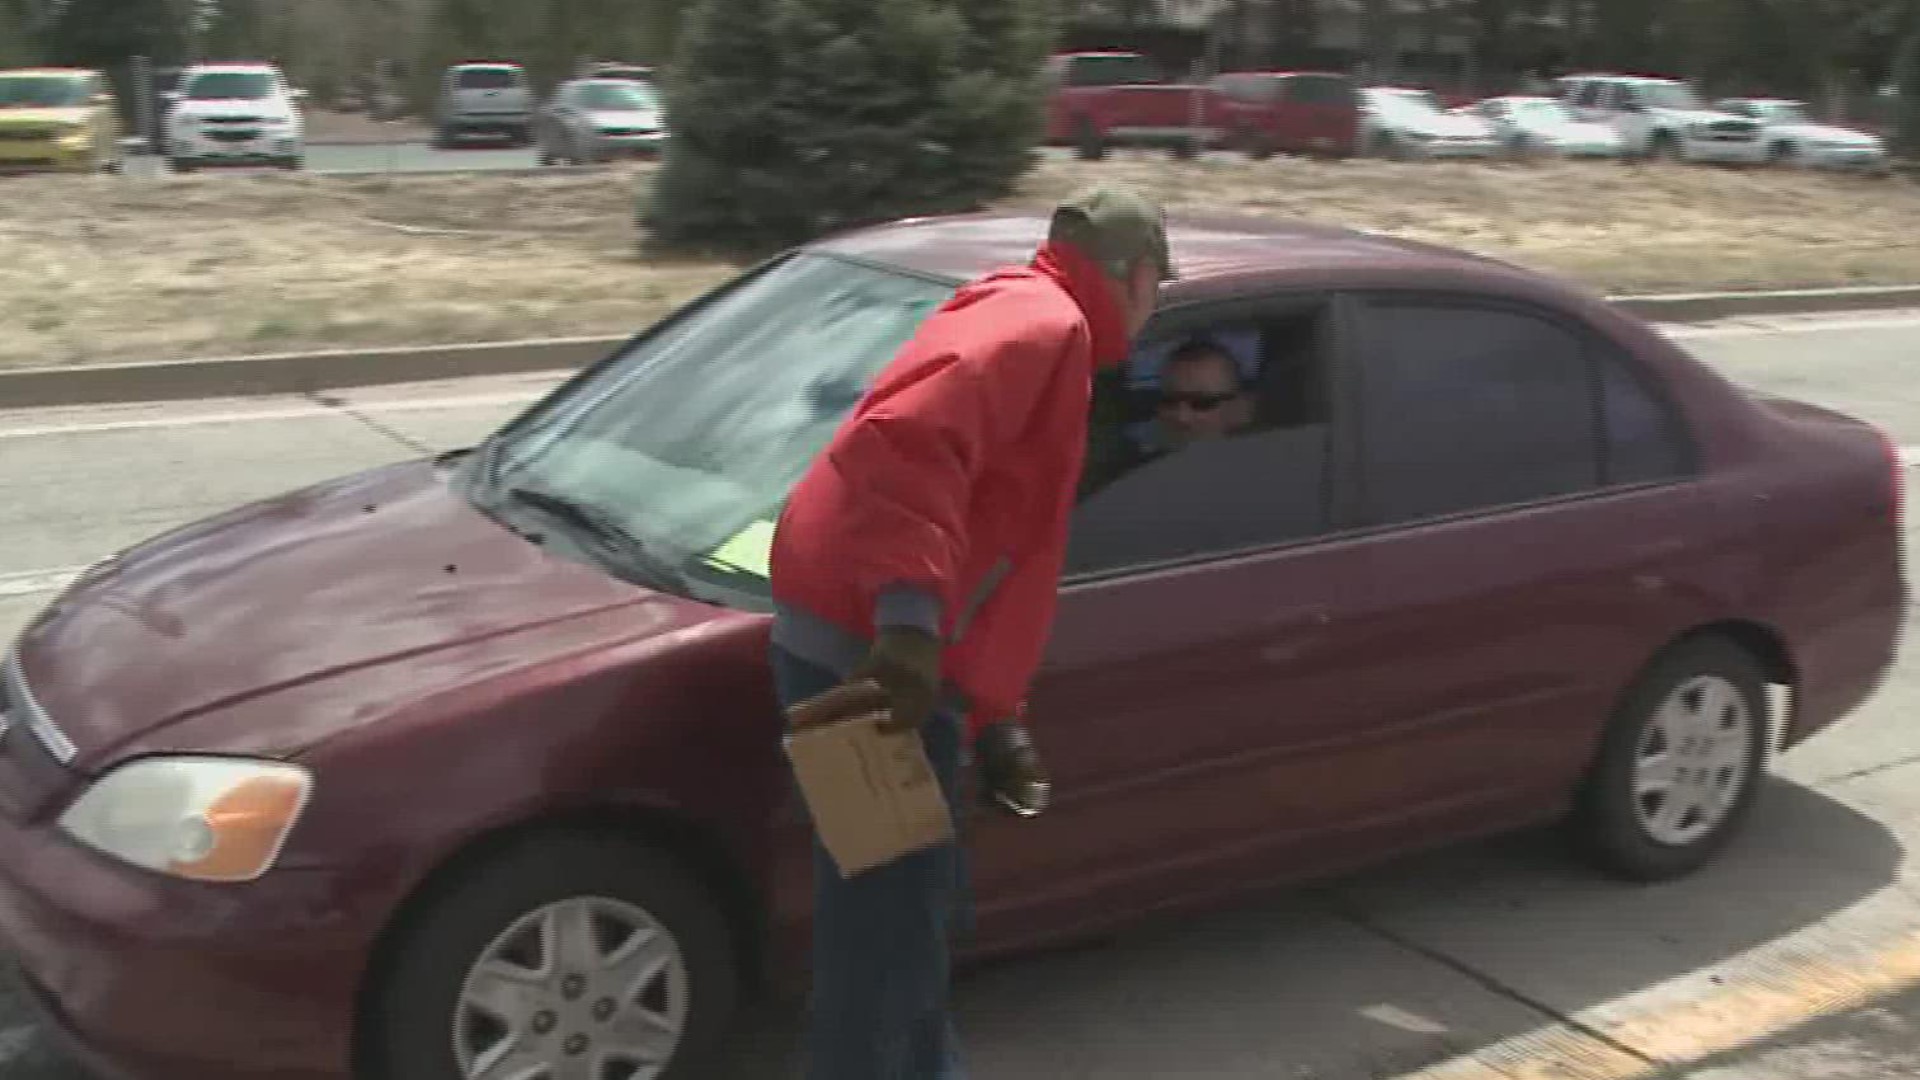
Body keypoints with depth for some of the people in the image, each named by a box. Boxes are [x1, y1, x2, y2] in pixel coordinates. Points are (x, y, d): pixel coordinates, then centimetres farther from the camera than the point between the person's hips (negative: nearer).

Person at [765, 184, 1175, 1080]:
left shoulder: (1022, 317, 25)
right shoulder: (1043, 323, -9)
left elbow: (1002, 557, 27)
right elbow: (905, 439, -29)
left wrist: (994, 718, 25)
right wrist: (909, 614, -36)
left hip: (871, 643, 10)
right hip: (871, 650, -10)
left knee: (918, 907, 22)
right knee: (889, 923, -3)